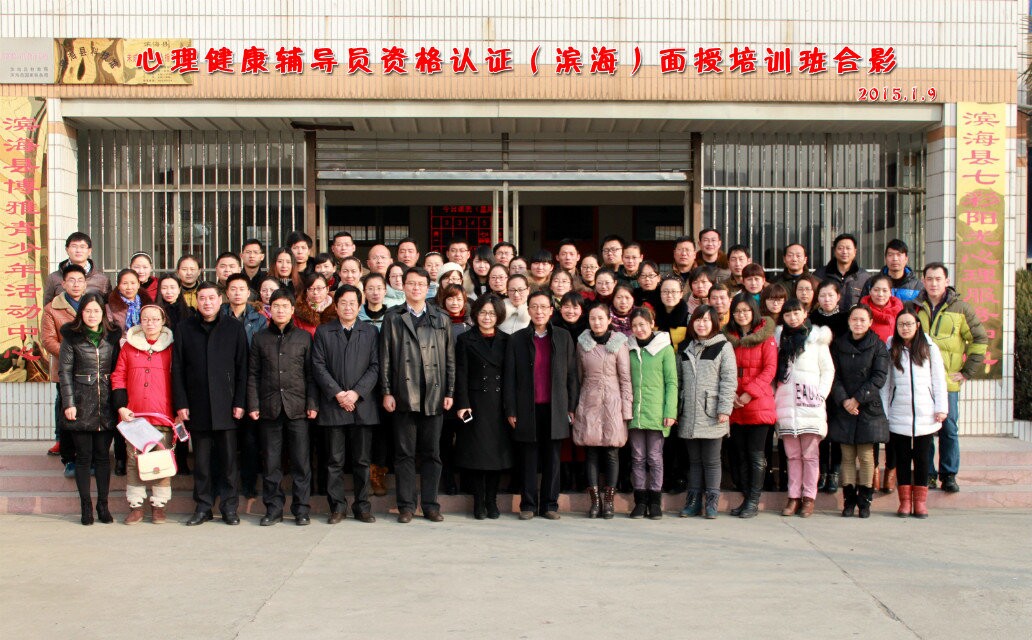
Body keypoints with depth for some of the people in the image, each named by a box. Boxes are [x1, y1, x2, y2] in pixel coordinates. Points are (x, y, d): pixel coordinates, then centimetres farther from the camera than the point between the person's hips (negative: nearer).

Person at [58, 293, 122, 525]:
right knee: (83, 456, 2)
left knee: (103, 455, 6)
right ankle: (86, 507, 9)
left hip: (106, 405, 2)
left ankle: (103, 505, 13)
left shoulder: (112, 336, 7)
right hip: (82, 404, -2)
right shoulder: (71, 337, 1)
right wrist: (69, 403, -7)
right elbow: (65, 371, 0)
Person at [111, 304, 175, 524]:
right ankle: (135, 506, 12)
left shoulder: (170, 347, 6)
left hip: (162, 415, -1)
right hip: (133, 415, 1)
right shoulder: (129, 346, 9)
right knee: (134, 460, 4)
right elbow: (118, 377, 8)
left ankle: (159, 506, 10)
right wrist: (121, 406, -3)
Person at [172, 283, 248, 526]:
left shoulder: (234, 328, 6)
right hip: (197, 406, 1)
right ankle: (203, 507, 15)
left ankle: (229, 507, 11)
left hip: (226, 406, -1)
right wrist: (180, 403, -1)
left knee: (228, 458, 2)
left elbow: (242, 367, 4)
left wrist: (239, 402, -3)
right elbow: (177, 368, 7)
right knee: (201, 460, 6)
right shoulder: (184, 329, 9)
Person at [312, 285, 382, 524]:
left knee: (363, 460, 3)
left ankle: (362, 506, 11)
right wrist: (337, 393, -9)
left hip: (363, 405, 0)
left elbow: (375, 366, 3)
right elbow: (318, 366, 2)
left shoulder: (370, 332, 11)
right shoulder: (323, 332, 10)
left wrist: (356, 392, -9)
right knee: (336, 460, 3)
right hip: (333, 405, 0)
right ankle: (337, 506, 10)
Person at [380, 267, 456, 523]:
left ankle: (430, 505, 12)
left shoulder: (441, 319, 11)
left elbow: (450, 358, 10)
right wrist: (386, 392, -3)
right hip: (404, 396, -1)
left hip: (434, 397, 1)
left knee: (432, 454, 6)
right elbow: (385, 358, 4)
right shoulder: (393, 318, 7)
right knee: (404, 454, 3)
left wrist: (449, 392, 3)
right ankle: (406, 506, 9)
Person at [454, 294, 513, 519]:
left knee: (497, 451, 4)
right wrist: (463, 404, -11)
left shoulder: (506, 340, 10)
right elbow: (461, 374, -2)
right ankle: (479, 503, 8)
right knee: (477, 453, -1)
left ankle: (492, 502, 13)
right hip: (476, 403, -2)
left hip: (500, 404, 2)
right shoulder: (465, 340, 3)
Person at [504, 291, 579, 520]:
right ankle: (528, 505, 11)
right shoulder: (517, 339, 6)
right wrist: (510, 410, -2)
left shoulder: (563, 337, 8)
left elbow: (571, 374, 8)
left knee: (552, 458, 5)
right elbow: (509, 377, 4)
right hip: (528, 409, -1)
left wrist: (571, 407, 3)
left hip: (555, 408, 1)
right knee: (529, 459, 4)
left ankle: (550, 505, 12)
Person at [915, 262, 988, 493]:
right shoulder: (914, 307, 6)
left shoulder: (960, 308, 2)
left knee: (949, 429, 2)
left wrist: (968, 371, 1)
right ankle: (927, 474, 13)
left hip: (948, 380, -1)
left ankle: (949, 475, 13)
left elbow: (980, 339, 6)